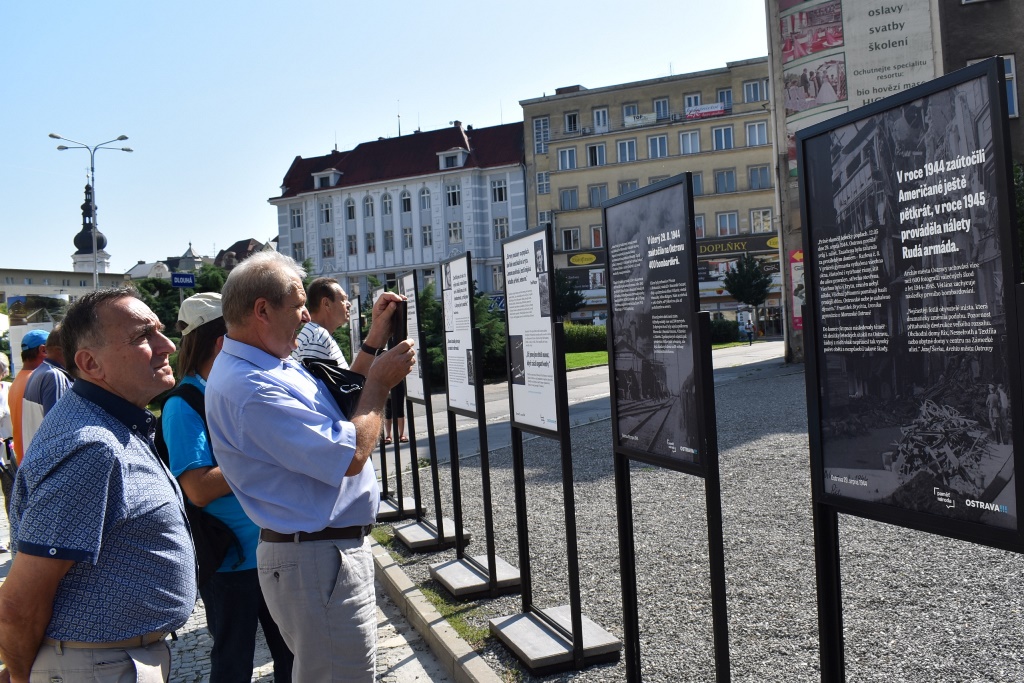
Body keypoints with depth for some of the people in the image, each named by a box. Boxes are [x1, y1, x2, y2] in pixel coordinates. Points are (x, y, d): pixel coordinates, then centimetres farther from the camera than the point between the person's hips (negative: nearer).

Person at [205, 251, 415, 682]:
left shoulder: (270, 365, 7)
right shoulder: (250, 388, -27)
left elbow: (334, 407, 20)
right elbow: (350, 456, -27)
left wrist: (373, 345, 13)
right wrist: (379, 384, -12)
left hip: (326, 548, 11)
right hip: (320, 561, -11)